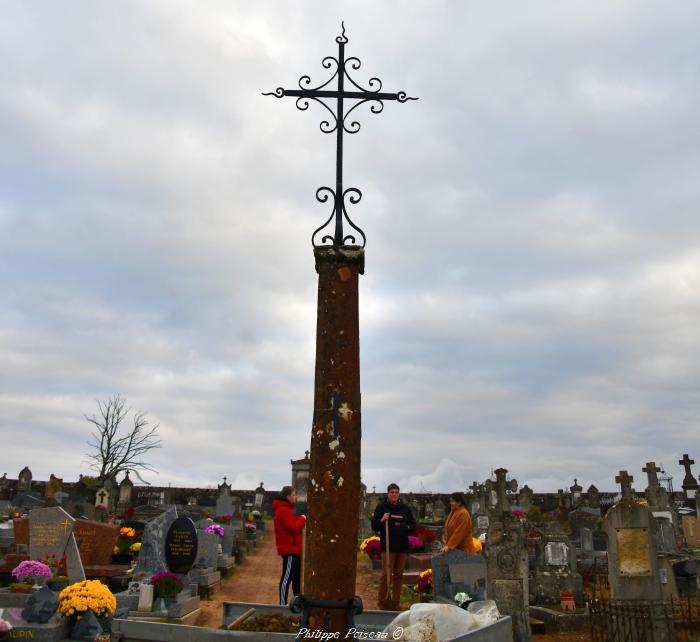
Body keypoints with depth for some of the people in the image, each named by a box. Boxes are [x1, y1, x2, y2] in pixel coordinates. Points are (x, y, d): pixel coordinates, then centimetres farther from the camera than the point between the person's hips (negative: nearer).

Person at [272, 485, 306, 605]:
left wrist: (301, 520, 2)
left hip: (292, 548, 11)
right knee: (287, 577, -7)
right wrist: (302, 519, -9)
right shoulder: (283, 510, -17)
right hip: (289, 549, -11)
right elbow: (293, 528, -23)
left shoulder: (286, 509, 17)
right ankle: (283, 604, -2)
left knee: (296, 576, 18)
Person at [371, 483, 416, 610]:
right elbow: (374, 526, 0)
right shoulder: (381, 507, 0)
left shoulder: (405, 508, 10)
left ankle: (395, 602, 17)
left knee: (399, 574, 9)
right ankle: (382, 601, 4)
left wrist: (406, 527, -5)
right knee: (386, 573, -7)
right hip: (387, 545, -4)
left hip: (403, 546, 4)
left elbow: (413, 525, 16)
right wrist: (382, 520, -19)